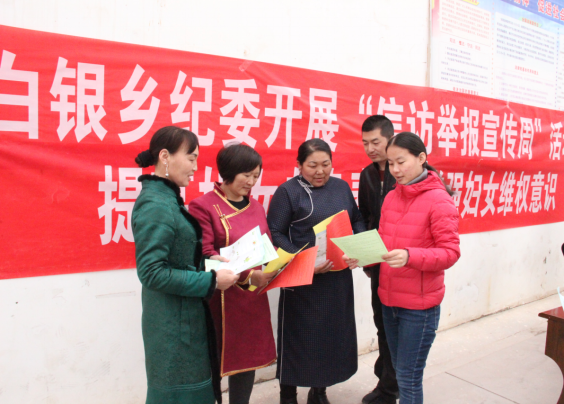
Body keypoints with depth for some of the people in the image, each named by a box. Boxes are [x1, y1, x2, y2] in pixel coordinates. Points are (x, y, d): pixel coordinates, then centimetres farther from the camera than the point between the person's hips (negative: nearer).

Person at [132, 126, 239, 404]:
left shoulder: (168, 198, 7)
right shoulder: (154, 205, -21)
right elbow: (152, 273, -24)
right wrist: (211, 281, -20)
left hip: (186, 315, 9)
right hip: (172, 321, -9)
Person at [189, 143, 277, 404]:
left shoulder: (255, 207, 10)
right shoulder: (203, 206, -11)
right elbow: (205, 258, -16)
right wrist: (247, 276, -26)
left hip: (253, 296, 6)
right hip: (220, 300, -6)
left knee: (249, 357, 14)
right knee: (215, 361, 7)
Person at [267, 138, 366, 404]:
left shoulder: (341, 187, 10)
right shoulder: (288, 191, -5)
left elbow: (357, 222, 16)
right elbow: (275, 234, -10)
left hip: (338, 276, 5)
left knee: (334, 332, 13)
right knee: (299, 335, 5)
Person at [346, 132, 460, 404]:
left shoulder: (439, 200, -12)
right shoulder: (391, 197, 7)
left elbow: (450, 253, -15)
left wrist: (409, 256, -31)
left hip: (420, 304, -6)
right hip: (389, 299, 6)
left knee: (408, 376, 3)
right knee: (399, 370, 19)